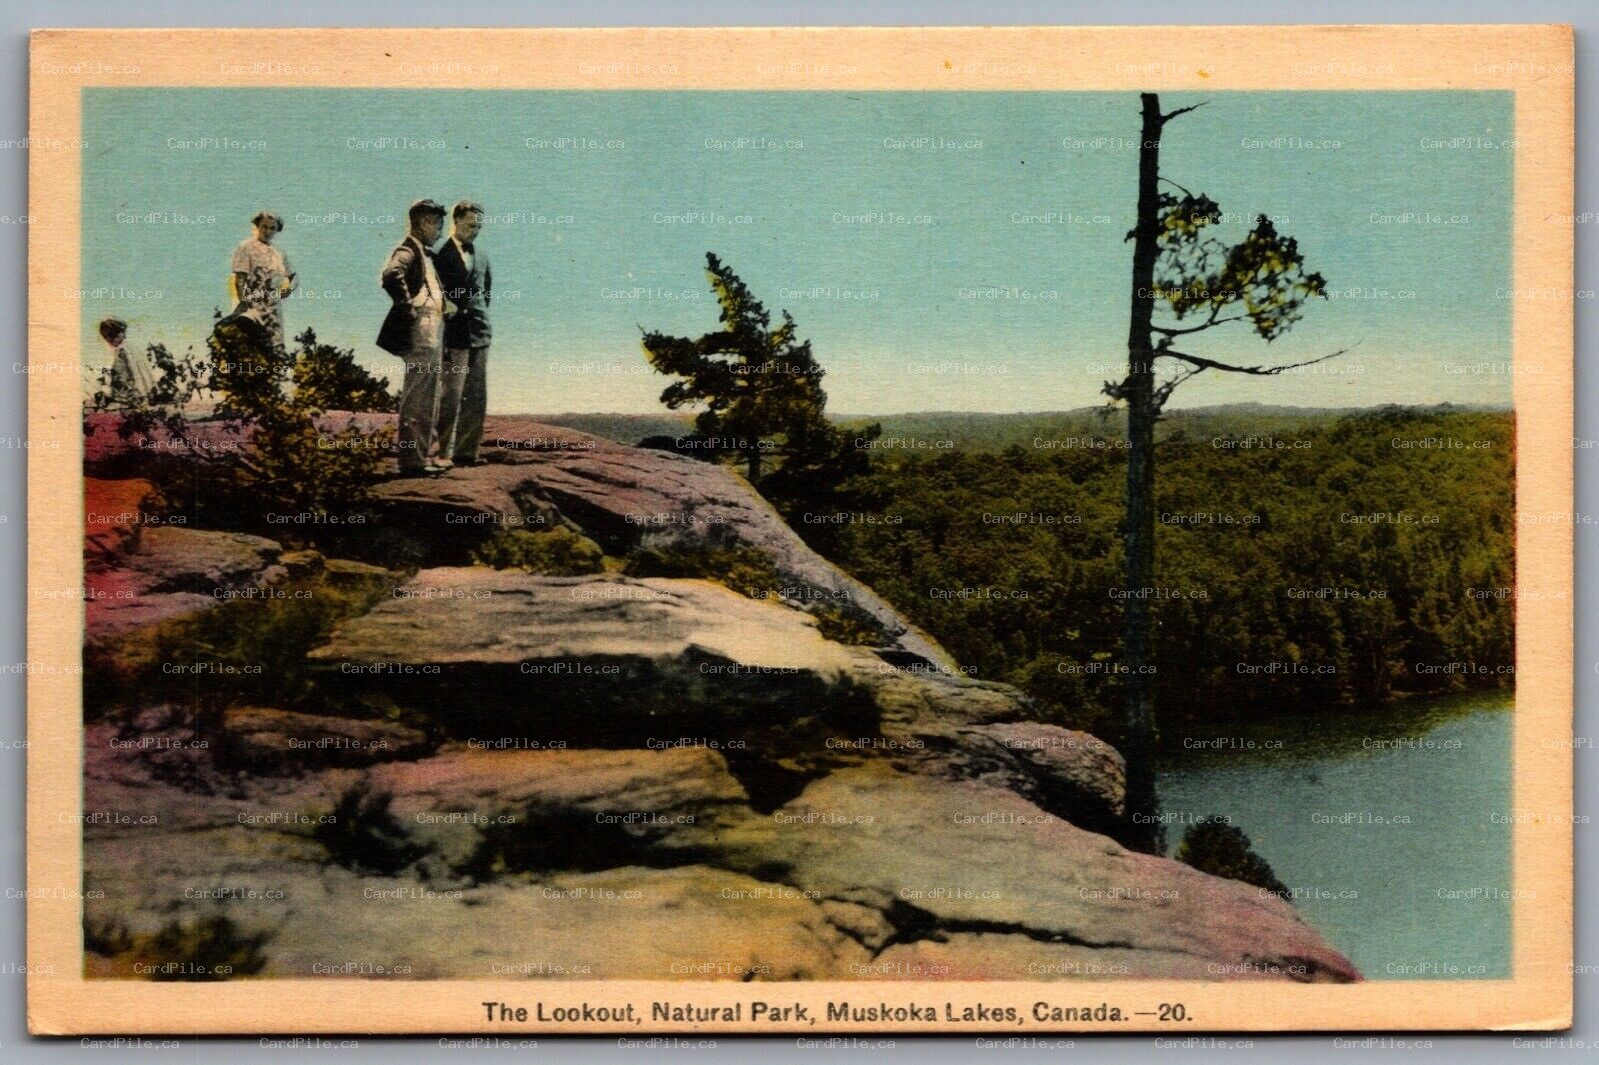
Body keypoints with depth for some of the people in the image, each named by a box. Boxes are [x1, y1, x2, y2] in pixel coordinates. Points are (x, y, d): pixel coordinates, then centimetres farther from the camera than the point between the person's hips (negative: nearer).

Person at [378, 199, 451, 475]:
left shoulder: (426, 253, 18)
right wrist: (408, 308, -24)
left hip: (433, 335, 10)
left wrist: (444, 305, 15)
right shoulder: (409, 250, -11)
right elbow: (391, 276, -31)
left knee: (427, 400, 15)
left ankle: (424, 455, 22)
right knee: (416, 400, -7)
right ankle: (413, 460, -5)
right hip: (420, 335, -10)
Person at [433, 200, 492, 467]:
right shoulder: (441, 255, -6)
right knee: (451, 395, -6)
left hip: (479, 334, 7)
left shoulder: (481, 256, 15)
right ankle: (443, 452, -1)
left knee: (477, 397, 7)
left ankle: (467, 452, 12)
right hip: (453, 335, -7)